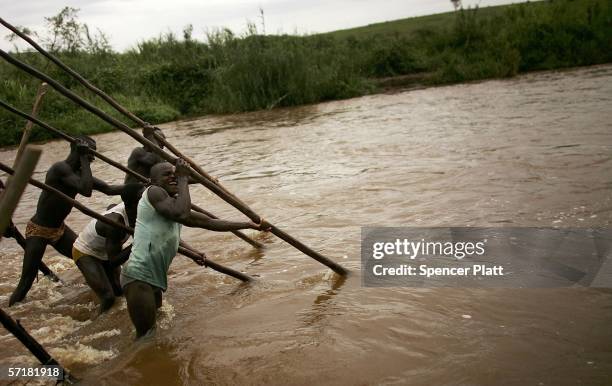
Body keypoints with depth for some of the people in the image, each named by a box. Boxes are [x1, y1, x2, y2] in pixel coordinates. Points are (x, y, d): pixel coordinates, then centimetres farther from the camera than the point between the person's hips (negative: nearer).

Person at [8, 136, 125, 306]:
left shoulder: (79, 173, 2)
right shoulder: (60, 168, -22)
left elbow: (109, 189, 9)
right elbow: (86, 190, -34)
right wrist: (83, 159, -26)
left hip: (59, 229, 8)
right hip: (38, 230, -7)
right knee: (26, 282, -7)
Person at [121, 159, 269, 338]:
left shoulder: (175, 204, 18)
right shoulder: (153, 192, -7)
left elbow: (208, 222, 22)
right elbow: (182, 214, -25)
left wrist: (251, 225, 24)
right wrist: (184, 178, -12)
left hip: (155, 280, 9)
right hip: (139, 278, -9)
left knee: (151, 334, 15)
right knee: (146, 336, -5)